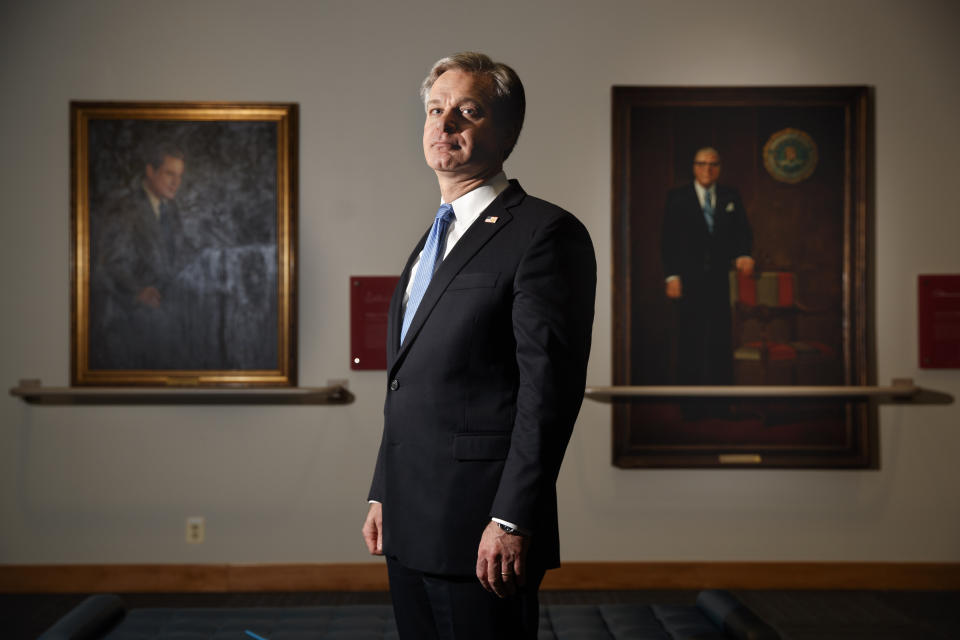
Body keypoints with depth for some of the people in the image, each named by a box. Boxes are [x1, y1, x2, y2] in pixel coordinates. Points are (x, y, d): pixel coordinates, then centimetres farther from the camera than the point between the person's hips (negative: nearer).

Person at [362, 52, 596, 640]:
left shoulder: (544, 232, -10)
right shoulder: (431, 242, 18)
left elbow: (550, 388, -17)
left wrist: (511, 522, -20)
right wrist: (382, 495, 17)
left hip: (480, 532, -8)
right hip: (410, 527, 8)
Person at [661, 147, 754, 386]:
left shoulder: (731, 197, 12)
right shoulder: (677, 198, 3)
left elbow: (742, 231, 8)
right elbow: (669, 240, -1)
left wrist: (744, 255, -14)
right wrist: (672, 276, -9)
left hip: (720, 278, 2)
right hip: (689, 279, -2)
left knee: (721, 338, 1)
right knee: (689, 339, 1)